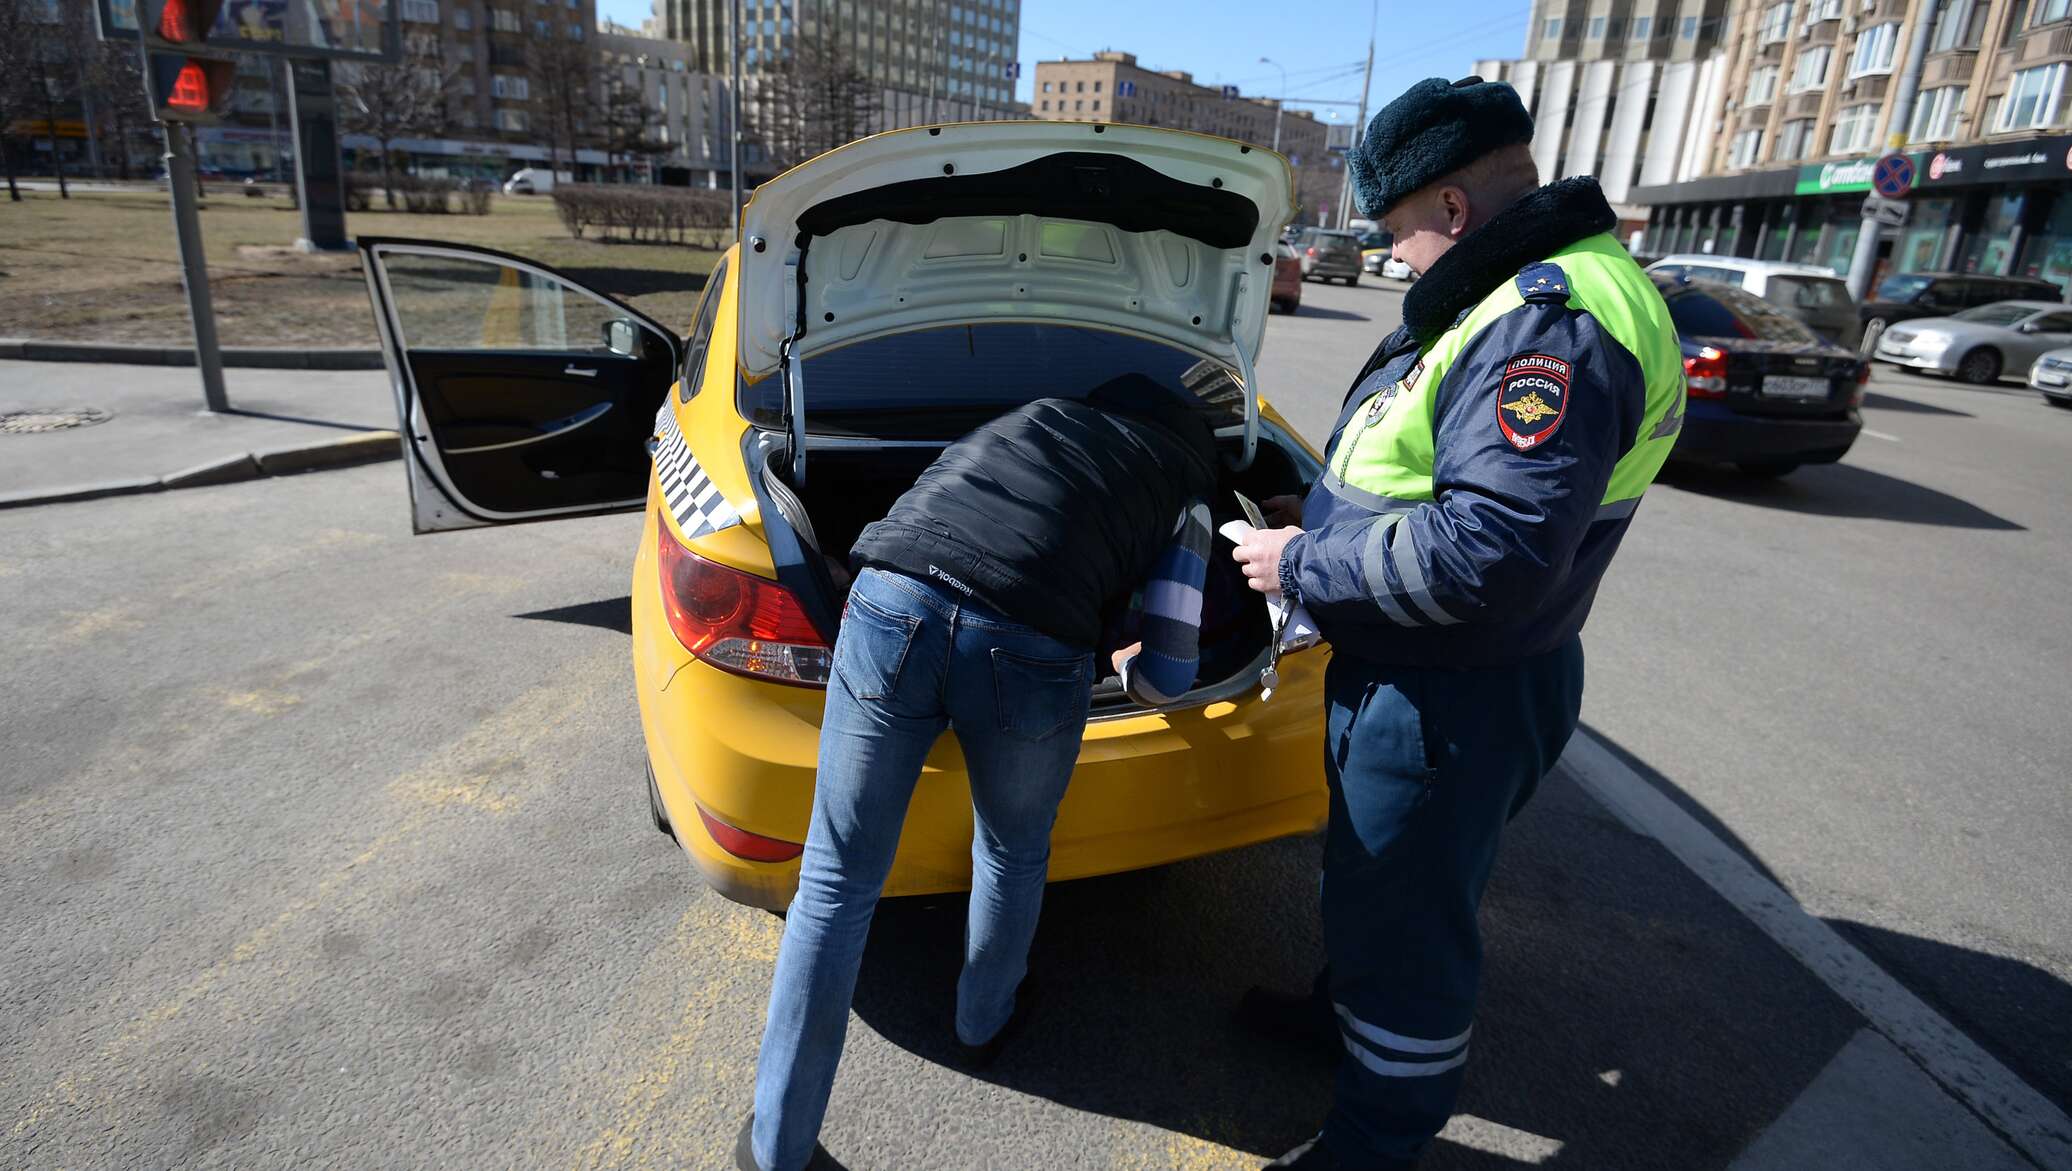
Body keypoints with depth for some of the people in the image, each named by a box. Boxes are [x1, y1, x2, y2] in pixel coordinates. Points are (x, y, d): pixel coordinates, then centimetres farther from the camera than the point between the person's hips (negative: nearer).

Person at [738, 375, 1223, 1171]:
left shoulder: (1035, 413, 34)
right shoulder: (1183, 498, 25)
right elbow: (1166, 677, 22)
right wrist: (1123, 665, 45)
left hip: (892, 605, 3)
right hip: (1028, 652, -2)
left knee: (835, 885, 14)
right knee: (1013, 857, 28)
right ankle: (983, 1024, 52)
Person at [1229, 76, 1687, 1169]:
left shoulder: (1552, 322, -26)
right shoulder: (1516, 296, 10)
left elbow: (1487, 555, -34)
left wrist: (1304, 567, -23)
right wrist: (1327, 517, 9)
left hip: (1455, 701, -10)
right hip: (1400, 672, 10)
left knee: (1404, 915, 8)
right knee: (1369, 872, 28)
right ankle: (1347, 1003, 53)